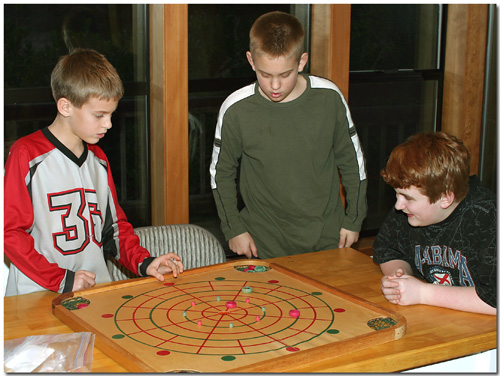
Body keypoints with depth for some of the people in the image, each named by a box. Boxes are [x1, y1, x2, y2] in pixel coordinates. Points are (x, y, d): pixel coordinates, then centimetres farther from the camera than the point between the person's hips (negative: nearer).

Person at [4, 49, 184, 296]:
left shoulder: (98, 159, 17)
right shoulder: (27, 155, -4)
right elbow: (10, 230, -8)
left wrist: (143, 263, 6)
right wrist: (61, 280, -13)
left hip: (97, 291, 5)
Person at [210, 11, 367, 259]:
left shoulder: (329, 98, -10)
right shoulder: (236, 110, -14)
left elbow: (352, 161, 3)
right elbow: (221, 172, 2)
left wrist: (354, 220, 6)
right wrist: (234, 228, 1)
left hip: (327, 236, 1)